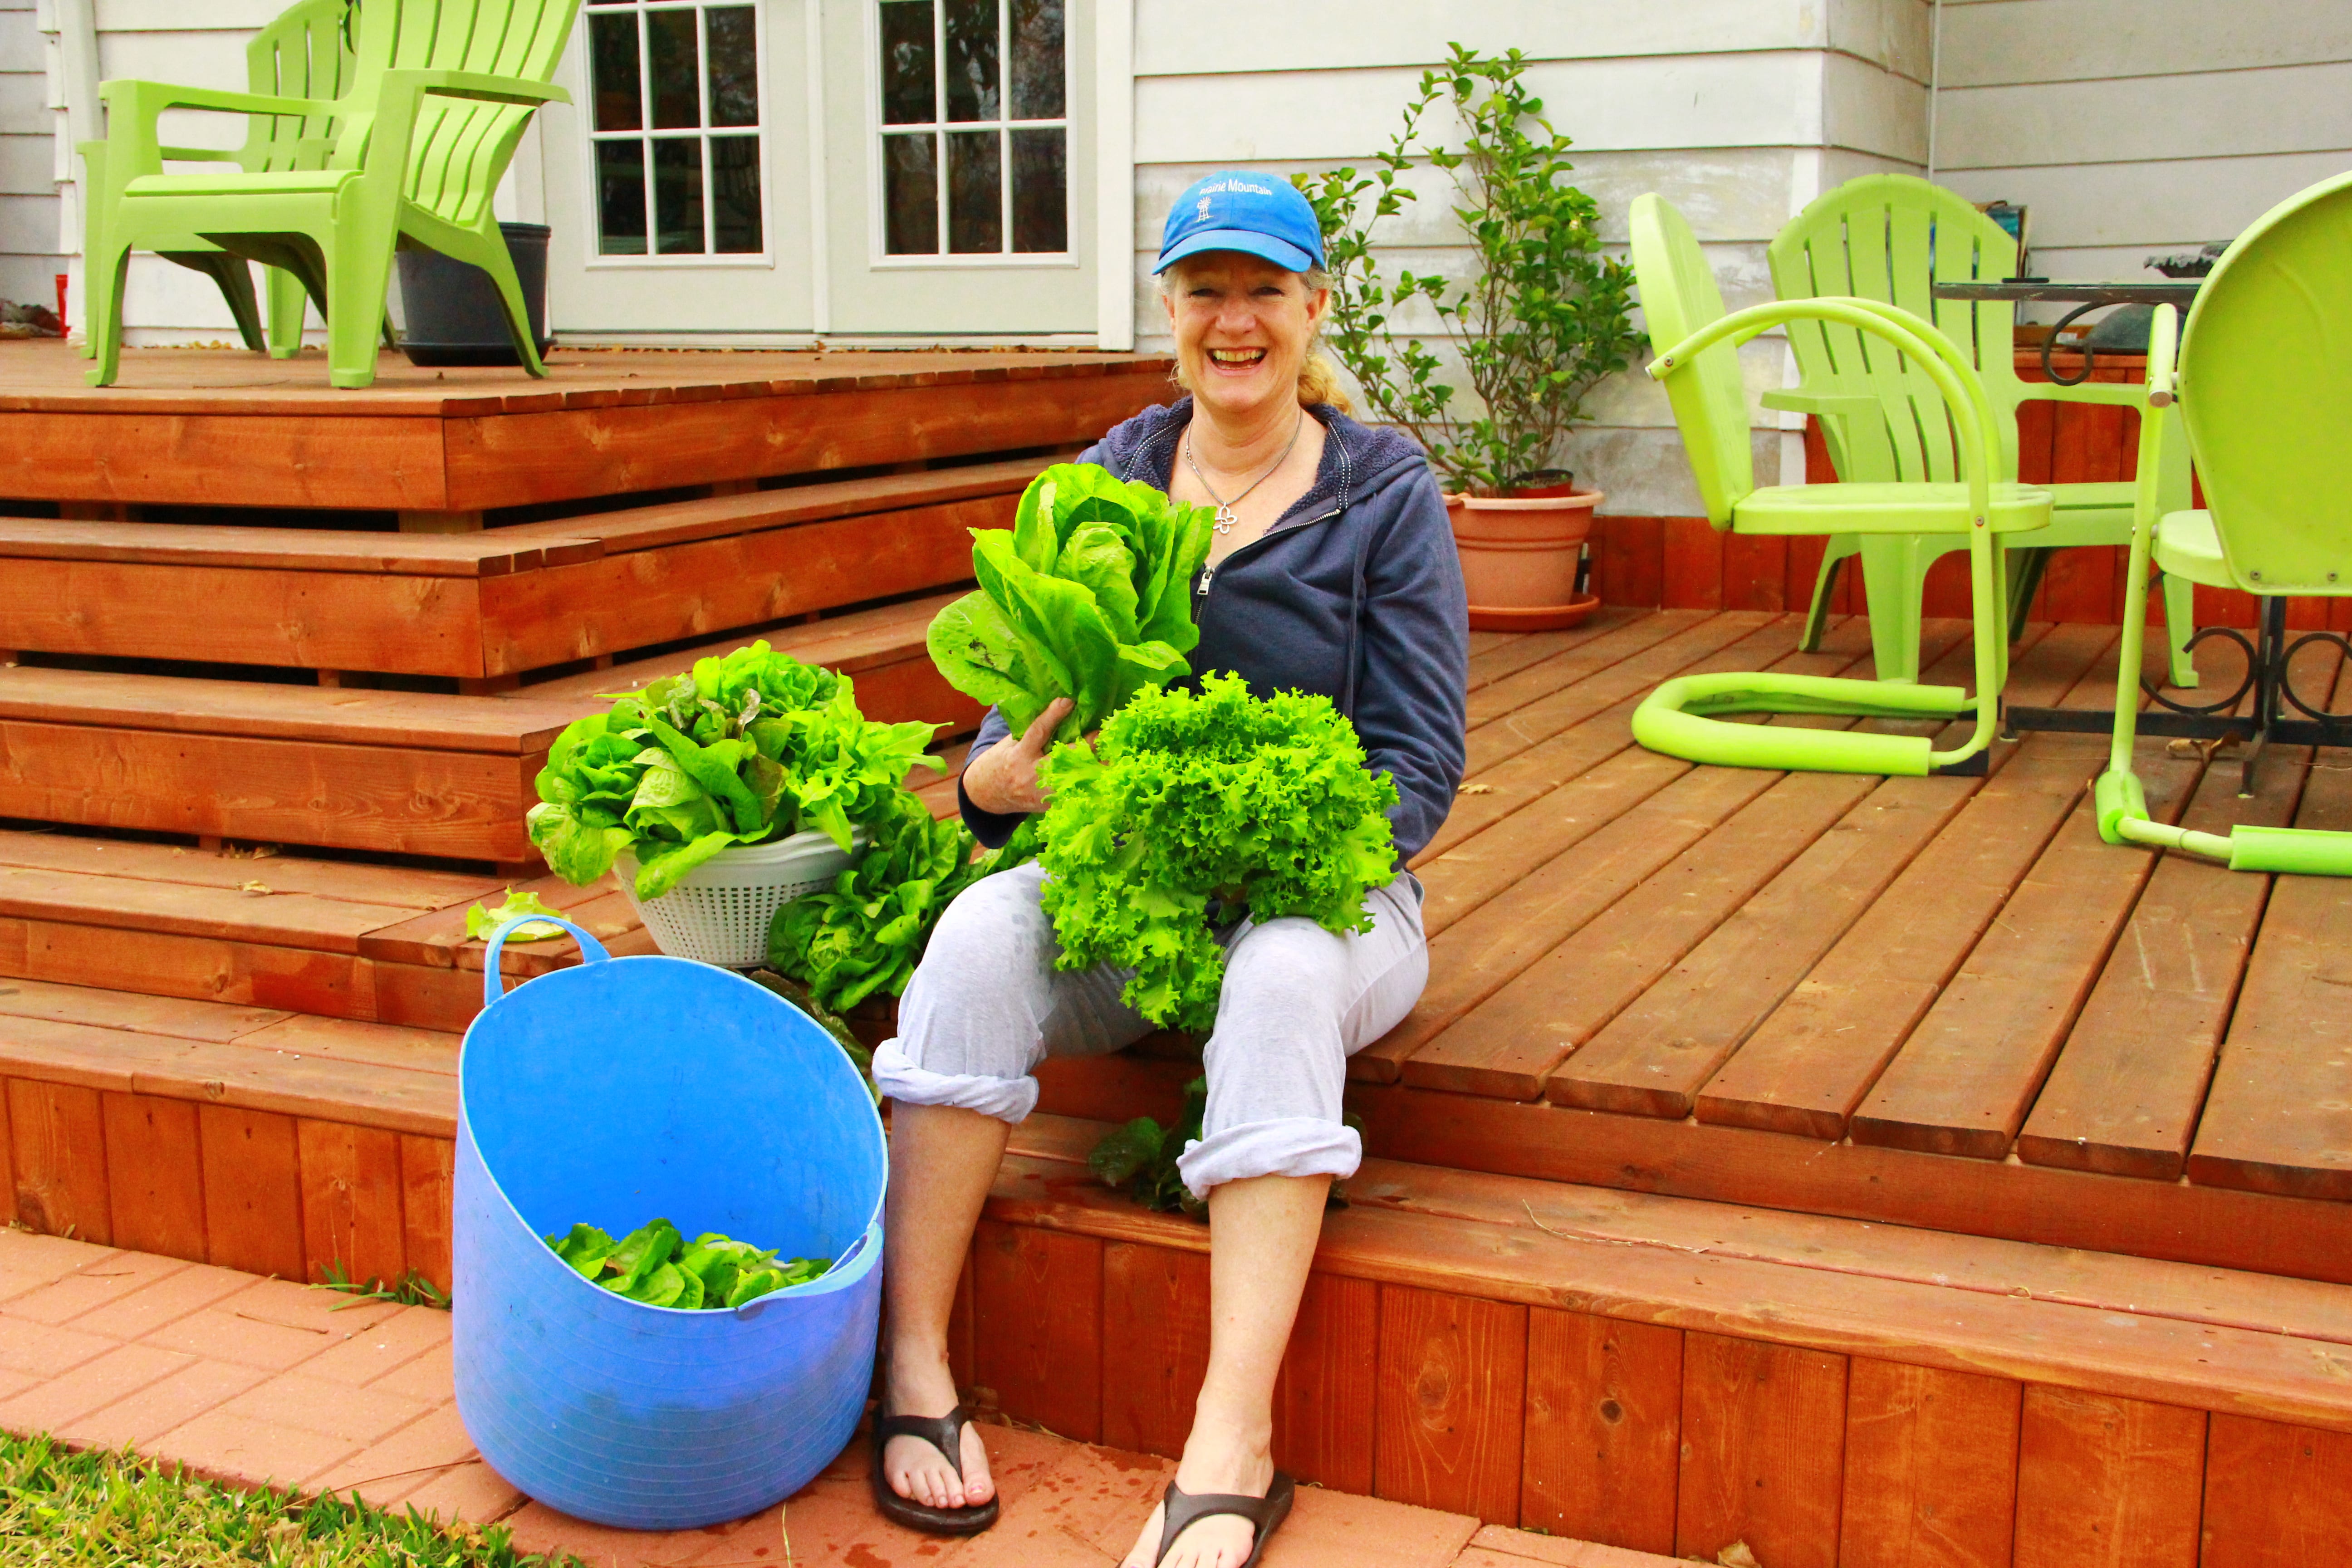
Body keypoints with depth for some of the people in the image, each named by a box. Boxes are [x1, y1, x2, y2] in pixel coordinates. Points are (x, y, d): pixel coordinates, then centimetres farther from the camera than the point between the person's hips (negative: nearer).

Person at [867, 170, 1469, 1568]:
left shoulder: (1387, 496, 1)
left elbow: (1418, 768, -5)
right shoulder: (1102, 484, 9)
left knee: (1283, 976, -37)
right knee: (982, 930, -29)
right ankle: (912, 1371, -25)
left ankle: (1231, 1451, -39)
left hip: (1324, 891, -2)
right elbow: (1006, 743, 7)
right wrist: (1019, 768, -20)